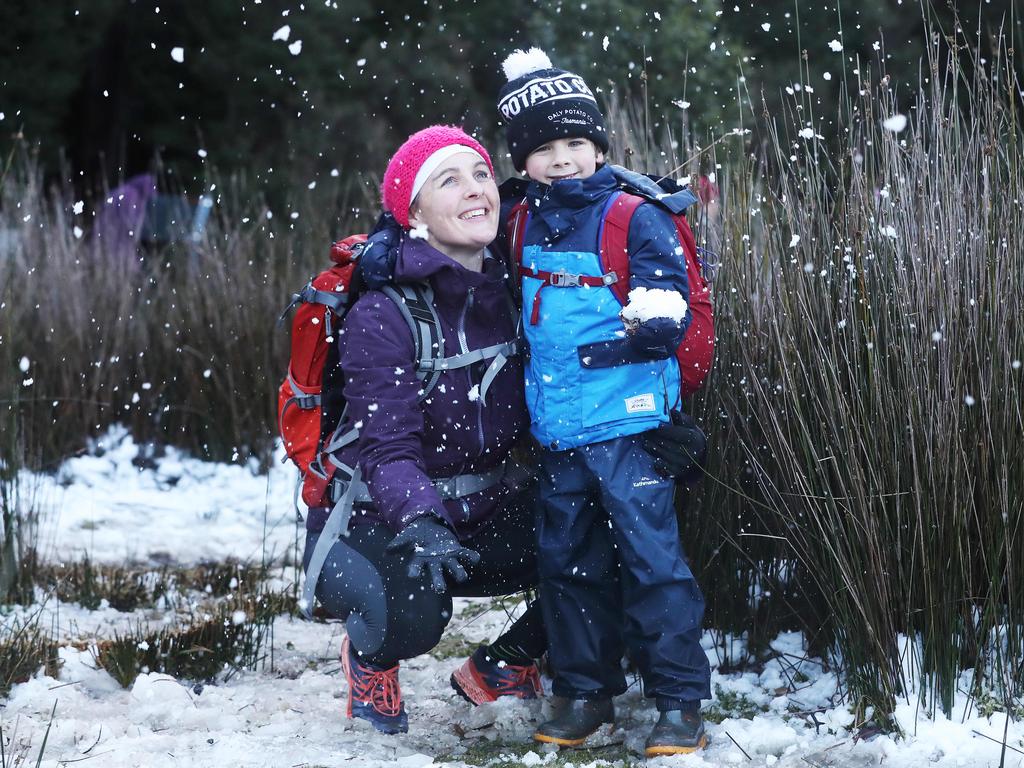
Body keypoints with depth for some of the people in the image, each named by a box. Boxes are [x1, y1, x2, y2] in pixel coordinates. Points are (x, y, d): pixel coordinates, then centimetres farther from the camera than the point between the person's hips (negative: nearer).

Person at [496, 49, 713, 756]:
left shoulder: (634, 218, -8)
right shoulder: (524, 224, 10)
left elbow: (672, 312, -11)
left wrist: (654, 319, -27)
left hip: (626, 425, -6)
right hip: (556, 430, 6)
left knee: (650, 557, -6)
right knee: (567, 561, 12)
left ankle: (680, 701, 2)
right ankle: (584, 692, 25)